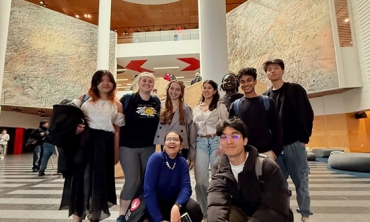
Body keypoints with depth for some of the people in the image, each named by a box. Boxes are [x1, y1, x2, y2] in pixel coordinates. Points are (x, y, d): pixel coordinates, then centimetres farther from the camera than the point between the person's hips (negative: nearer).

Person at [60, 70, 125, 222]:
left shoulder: (117, 105, 6)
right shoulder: (85, 98, 6)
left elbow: (117, 131, 5)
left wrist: (116, 153, 4)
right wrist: (75, 127, -12)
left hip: (105, 145, 1)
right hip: (85, 142, 0)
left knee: (100, 181, 8)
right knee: (81, 177, 0)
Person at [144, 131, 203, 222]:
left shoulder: (182, 162, -6)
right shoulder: (156, 158, -17)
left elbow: (186, 187, -17)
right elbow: (149, 190, -22)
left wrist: (176, 206, -37)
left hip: (173, 202, 1)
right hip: (155, 204, -1)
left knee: (194, 208, -26)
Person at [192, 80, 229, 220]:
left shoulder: (220, 106, 5)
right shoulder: (196, 108, 16)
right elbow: (194, 128, 16)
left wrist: (222, 145, -11)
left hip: (216, 141, -3)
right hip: (200, 143, 3)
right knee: (200, 179, 2)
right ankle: (203, 211, 17)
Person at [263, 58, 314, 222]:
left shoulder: (295, 90, 3)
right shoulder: (265, 96, 11)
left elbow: (307, 114, -2)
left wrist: (304, 138, -8)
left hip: (294, 144, -2)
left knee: (301, 182, 6)